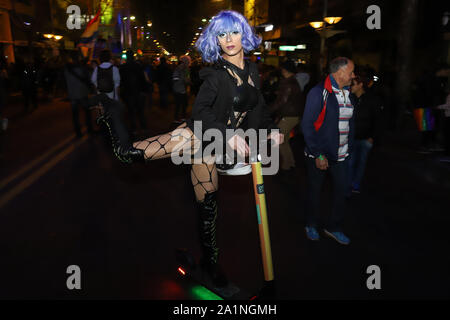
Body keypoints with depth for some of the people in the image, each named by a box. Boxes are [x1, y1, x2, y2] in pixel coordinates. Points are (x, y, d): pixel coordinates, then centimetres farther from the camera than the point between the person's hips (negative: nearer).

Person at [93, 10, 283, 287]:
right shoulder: (216, 74, -11)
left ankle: (210, 260, 30)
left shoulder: (252, 71, 8)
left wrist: (272, 129, 2)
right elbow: (200, 110, -21)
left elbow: (259, 107, 18)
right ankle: (111, 116, 16)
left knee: (208, 204, 12)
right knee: (129, 153, -15)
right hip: (197, 132, -4)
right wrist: (229, 134, -33)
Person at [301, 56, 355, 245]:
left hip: (340, 154, 6)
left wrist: (349, 147, 9)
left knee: (341, 189, 9)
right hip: (318, 154, -6)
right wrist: (318, 154, -18)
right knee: (314, 190, 10)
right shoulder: (319, 93, -15)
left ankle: (334, 228, 28)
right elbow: (307, 125, -17)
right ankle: (311, 226, 31)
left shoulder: (348, 94, 8)